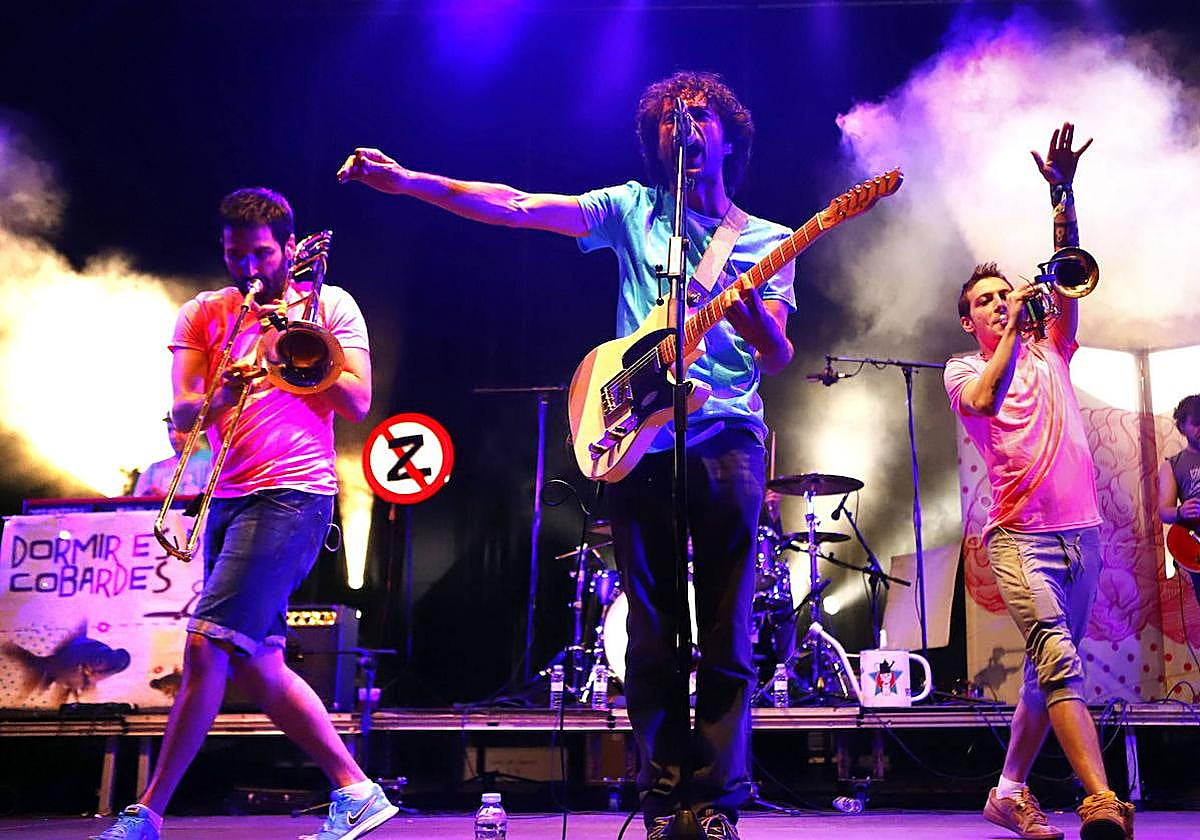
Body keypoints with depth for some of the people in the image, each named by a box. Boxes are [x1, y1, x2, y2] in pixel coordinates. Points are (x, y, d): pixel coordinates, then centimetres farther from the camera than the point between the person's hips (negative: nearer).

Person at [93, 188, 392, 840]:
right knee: (256, 667, 6)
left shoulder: (329, 304, 5)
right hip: (228, 497, 6)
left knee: (207, 646, -15)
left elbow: (357, 403, -4)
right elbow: (181, 416, 1)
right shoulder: (202, 314, 13)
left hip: (292, 494, -6)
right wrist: (218, 398, -21)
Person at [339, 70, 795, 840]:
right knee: (652, 638, 3)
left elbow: (778, 357, 2)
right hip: (637, 438, 0)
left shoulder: (766, 240, 13)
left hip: (728, 439, 0)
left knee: (726, 640, -1)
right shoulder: (634, 209, 13)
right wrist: (406, 180, -8)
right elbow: (520, 207, 2)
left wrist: (751, 308, -21)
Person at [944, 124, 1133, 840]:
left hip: (1082, 531, 5)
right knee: (1058, 657, -22)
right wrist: (1011, 334, -9)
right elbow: (983, 402, -16)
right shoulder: (965, 369, 8)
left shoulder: (1050, 352, 17)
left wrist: (1063, 194, -5)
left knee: (1050, 672, 7)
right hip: (1020, 533, -4)